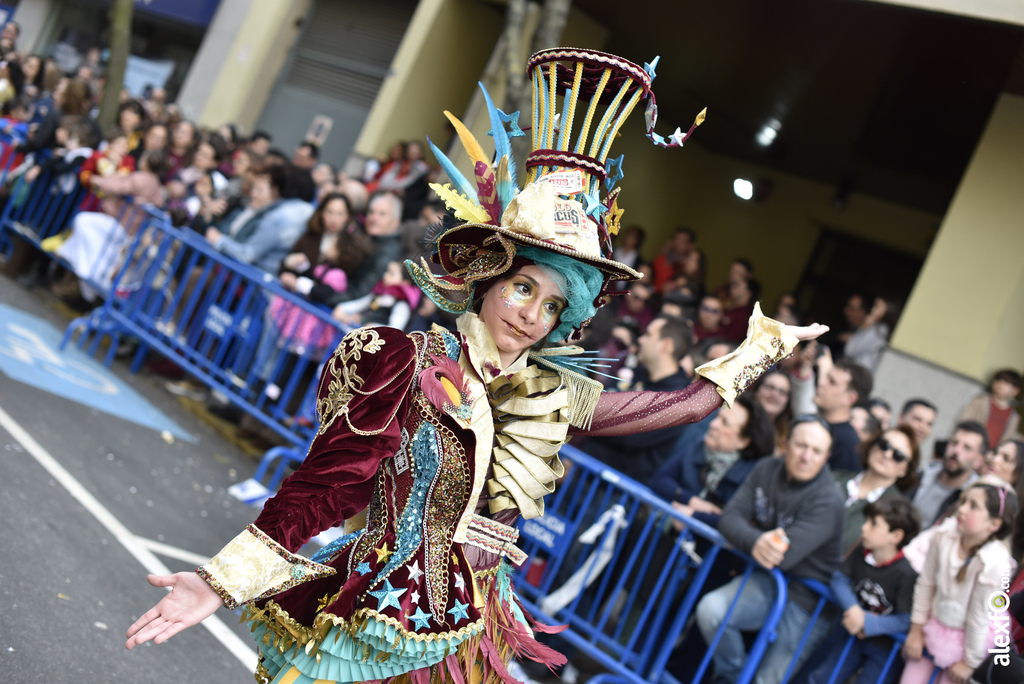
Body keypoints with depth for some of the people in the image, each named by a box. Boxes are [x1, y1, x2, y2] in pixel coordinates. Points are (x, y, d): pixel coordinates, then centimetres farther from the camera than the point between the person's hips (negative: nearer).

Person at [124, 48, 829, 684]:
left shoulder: (553, 396, 2)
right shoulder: (411, 364, -14)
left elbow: (681, 403, 12)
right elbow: (323, 481, -18)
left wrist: (761, 347, 19)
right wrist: (222, 580, -24)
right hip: (373, 627, -5)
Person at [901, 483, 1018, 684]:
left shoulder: (994, 562, -28)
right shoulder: (943, 539, -15)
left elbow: (980, 617, -19)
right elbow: (925, 584, -2)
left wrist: (970, 662, -9)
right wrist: (916, 629, 5)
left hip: (970, 638, -4)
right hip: (935, 627, 4)